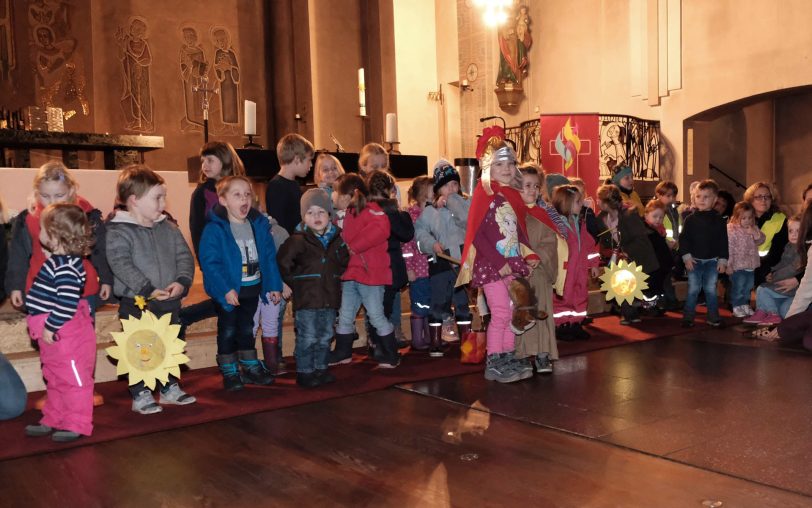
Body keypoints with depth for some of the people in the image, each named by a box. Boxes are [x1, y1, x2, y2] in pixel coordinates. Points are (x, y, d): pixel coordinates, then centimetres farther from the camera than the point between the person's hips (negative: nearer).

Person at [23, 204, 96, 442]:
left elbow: (67, 303, -27)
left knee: (74, 380, 2)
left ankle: (77, 425, 13)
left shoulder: (65, 267, -24)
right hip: (55, 337, 11)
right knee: (55, 380, 21)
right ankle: (53, 420, 34)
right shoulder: (58, 261, 8)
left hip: (67, 336, -11)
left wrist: (51, 327, -22)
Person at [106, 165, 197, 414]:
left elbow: (184, 256, 4)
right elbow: (121, 265, -23)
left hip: (169, 301, 6)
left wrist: (182, 282, -15)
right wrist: (148, 289, -28)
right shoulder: (118, 232, -13)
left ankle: (170, 388, 32)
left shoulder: (169, 228, 6)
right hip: (136, 303, -6)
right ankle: (140, 395, 16)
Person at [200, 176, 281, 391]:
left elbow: (269, 257, 3)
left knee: (246, 330, 19)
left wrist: (274, 285, 1)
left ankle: (251, 368, 31)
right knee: (227, 331, 9)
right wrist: (225, 290, -28)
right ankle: (229, 372, 21)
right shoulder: (214, 229, -18)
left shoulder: (259, 225, -1)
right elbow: (209, 263, -22)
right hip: (227, 291, -5)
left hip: (252, 289, 5)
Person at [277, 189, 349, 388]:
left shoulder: (337, 239, 6)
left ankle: (320, 368, 27)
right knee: (307, 338, -2)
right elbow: (282, 263, -8)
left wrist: (335, 276, 10)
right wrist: (296, 282, -5)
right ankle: (304, 372, 9)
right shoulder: (298, 240, -10)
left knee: (325, 336, 14)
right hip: (306, 298, -5)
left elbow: (344, 261, 21)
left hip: (329, 297, 5)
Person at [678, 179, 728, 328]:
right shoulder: (691, 219, -2)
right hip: (694, 260, -1)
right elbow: (683, 238, -1)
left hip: (712, 260, 1)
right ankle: (688, 316, 9)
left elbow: (723, 241, 2)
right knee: (693, 289, 2)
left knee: (711, 289, 5)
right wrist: (686, 256, -9)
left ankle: (713, 316, 16)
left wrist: (723, 260, -2)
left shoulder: (718, 220, 1)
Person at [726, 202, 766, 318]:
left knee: (748, 286, 17)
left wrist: (755, 233, -14)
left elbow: (761, 240, 6)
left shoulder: (754, 229, 7)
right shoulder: (731, 230, -14)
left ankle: (745, 305, 30)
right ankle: (736, 307, 11)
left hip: (751, 264, 7)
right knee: (738, 287, -1)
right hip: (737, 266, -7)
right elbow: (729, 248, -16)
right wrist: (728, 264, -17)